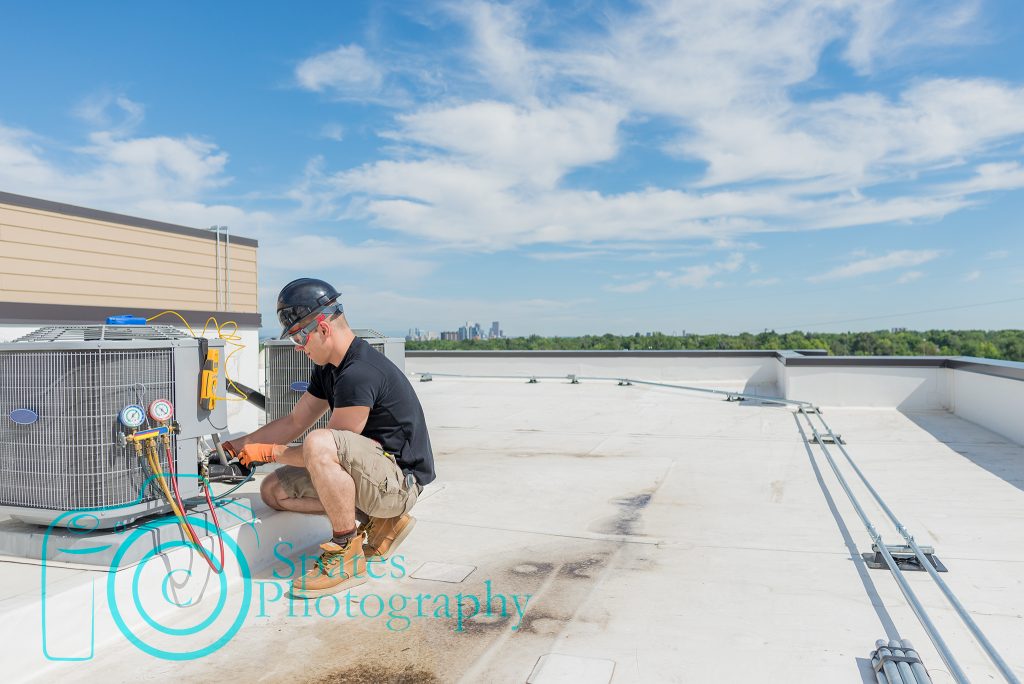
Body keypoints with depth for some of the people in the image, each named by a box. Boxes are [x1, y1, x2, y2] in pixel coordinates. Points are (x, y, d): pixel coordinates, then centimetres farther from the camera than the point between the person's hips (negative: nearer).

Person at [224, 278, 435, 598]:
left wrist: (269, 452, -4)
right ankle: (379, 521, 7)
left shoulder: (360, 374, -24)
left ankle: (348, 557, -16)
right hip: (373, 473, 10)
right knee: (274, 490, 4)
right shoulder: (329, 368, 8)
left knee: (319, 444, -34)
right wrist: (235, 447, 11)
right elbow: (294, 422, 16)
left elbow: (325, 449, -19)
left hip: (399, 479, -10)